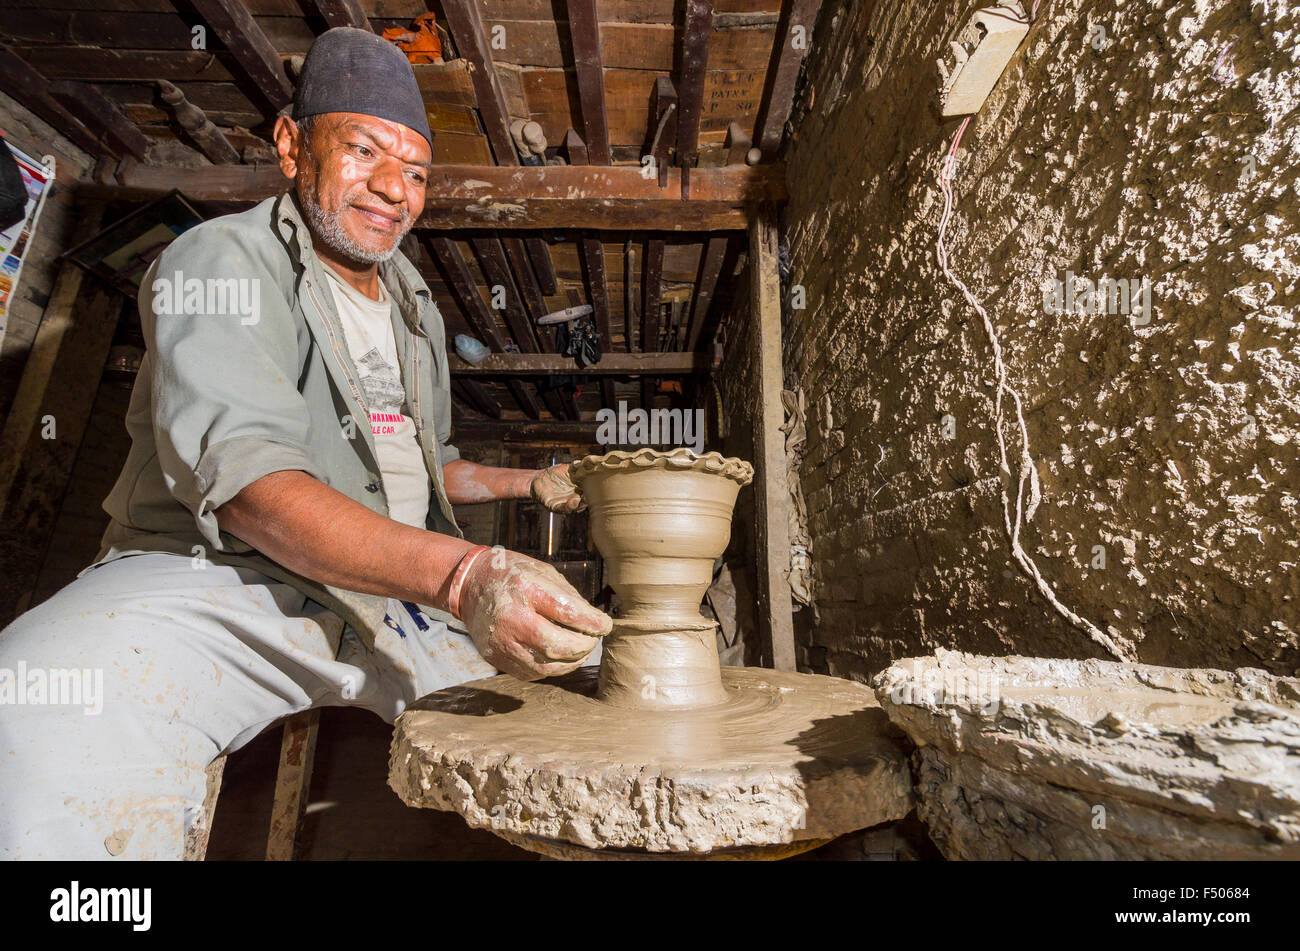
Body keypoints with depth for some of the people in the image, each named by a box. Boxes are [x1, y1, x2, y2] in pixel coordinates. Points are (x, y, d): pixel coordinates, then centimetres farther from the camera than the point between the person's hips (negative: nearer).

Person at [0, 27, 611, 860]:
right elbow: (247, 486, -21)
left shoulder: (418, 310, 18)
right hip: (229, 579, -5)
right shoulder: (221, 262, -4)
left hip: (406, 595, 6)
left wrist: (532, 483, 16)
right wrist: (461, 574, -36)